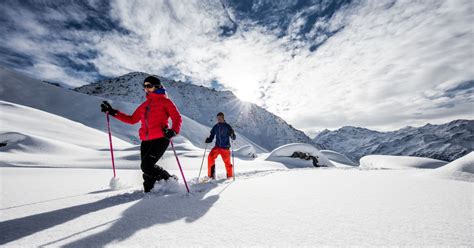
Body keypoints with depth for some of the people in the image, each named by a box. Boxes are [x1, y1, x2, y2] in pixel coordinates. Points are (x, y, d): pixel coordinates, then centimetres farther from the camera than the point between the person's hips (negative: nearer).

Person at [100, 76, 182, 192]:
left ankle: (170, 180, 6)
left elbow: (177, 118, -6)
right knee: (146, 167, 3)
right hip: (146, 141, 6)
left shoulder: (165, 101, 3)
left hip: (160, 139, -6)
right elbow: (132, 119, 27)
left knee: (147, 166, -13)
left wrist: (174, 131, -25)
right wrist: (113, 112, 21)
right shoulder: (144, 105, 22)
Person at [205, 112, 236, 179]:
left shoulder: (227, 126, -4)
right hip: (217, 147, 3)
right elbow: (211, 137, 12)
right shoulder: (215, 127, 7)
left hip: (225, 147, -3)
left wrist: (232, 135, -26)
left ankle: (230, 176, 28)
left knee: (227, 162, 2)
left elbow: (233, 138, -4)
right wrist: (208, 140, -8)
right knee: (210, 157, -16)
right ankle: (211, 175, -3)